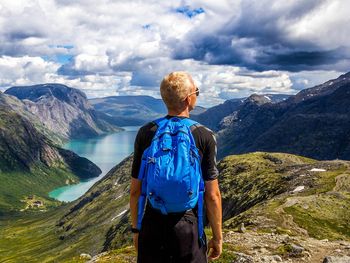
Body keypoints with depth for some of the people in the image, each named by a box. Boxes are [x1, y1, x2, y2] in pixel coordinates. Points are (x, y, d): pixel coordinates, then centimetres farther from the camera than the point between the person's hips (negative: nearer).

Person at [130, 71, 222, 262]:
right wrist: (217, 237, 4)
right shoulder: (204, 136, -10)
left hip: (152, 227, 2)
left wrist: (136, 228, 13)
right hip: (188, 228, -2)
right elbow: (212, 195, -8)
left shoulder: (145, 133, -4)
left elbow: (135, 190, 0)